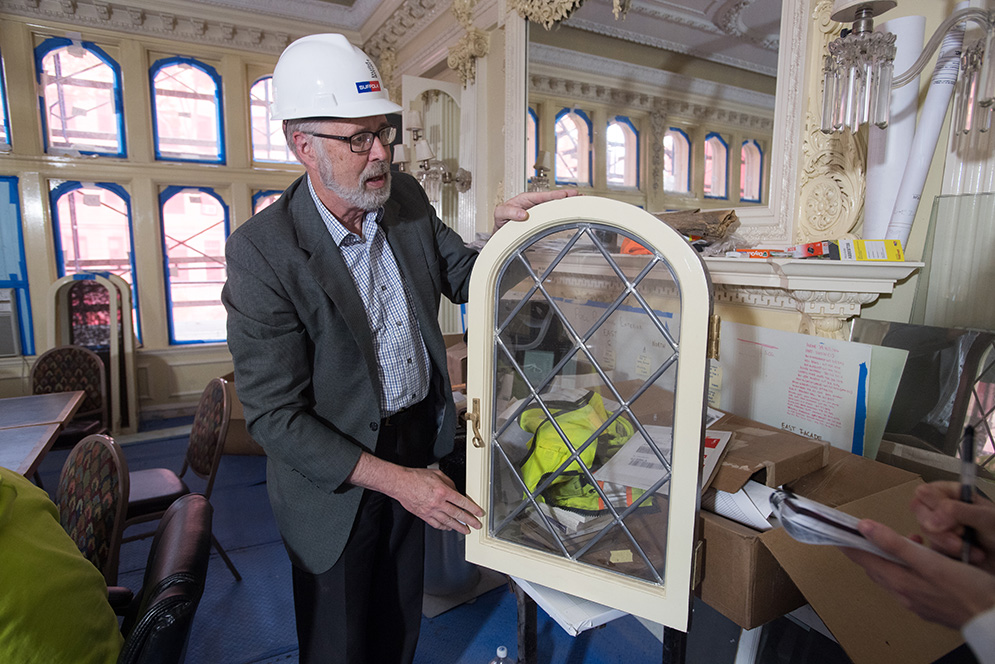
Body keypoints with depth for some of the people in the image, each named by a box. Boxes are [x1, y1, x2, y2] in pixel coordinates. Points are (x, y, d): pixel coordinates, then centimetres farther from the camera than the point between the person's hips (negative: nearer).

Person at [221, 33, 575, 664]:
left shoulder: (407, 197, -6)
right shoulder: (260, 251, -23)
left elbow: (464, 278, 8)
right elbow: (273, 414, -21)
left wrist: (504, 230, -14)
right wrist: (395, 480, -22)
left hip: (418, 445, 5)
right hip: (335, 476, -5)